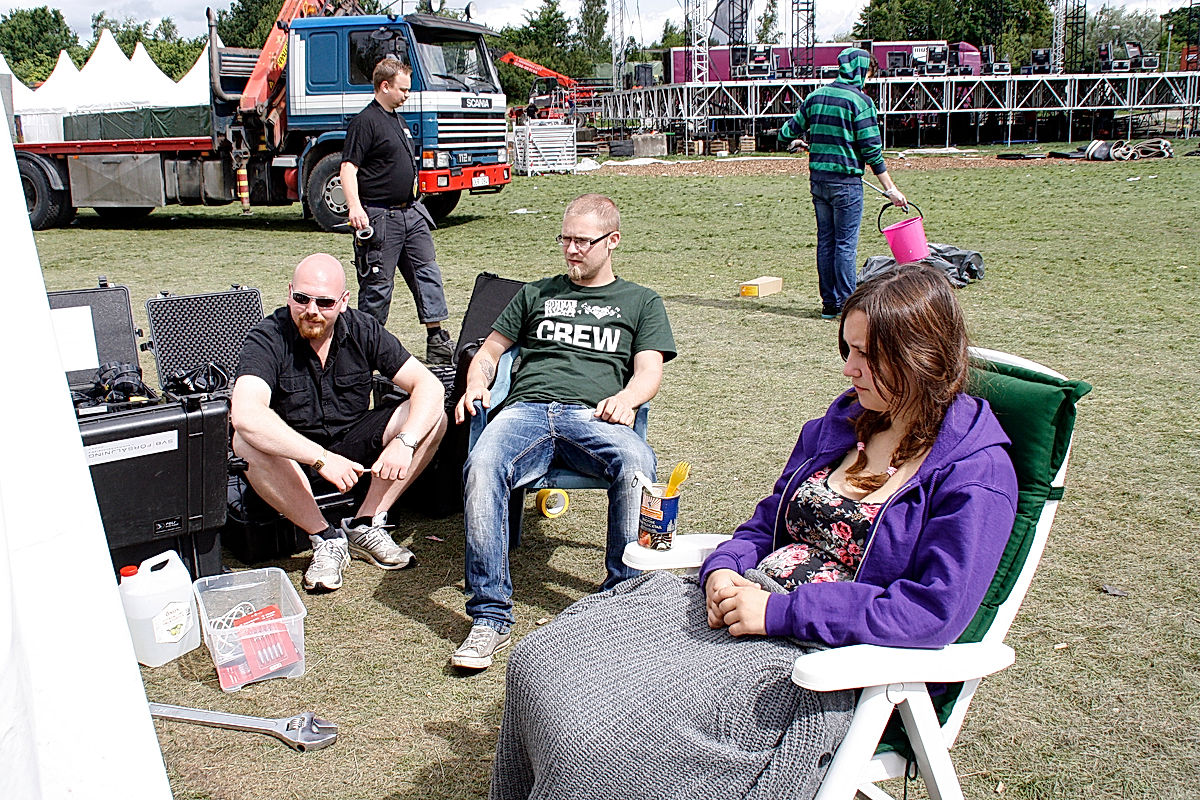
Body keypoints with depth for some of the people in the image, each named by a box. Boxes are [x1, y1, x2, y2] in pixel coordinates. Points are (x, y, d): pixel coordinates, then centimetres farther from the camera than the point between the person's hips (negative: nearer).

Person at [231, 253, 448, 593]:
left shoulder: (363, 330, -9)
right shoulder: (268, 339, -20)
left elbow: (429, 385, -14)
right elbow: (246, 415, -37)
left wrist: (404, 441, -32)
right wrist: (321, 458, -44)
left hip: (352, 443, 3)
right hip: (291, 456, -3)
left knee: (434, 416, -18)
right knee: (246, 442, -36)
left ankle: (364, 526, -12)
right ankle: (325, 539, -17)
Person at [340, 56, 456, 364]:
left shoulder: (398, 120, 17)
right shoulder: (365, 122, -11)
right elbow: (348, 168, -18)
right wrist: (355, 207, -32)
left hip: (411, 212, 9)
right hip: (380, 217, -9)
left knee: (428, 274, 5)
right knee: (377, 285, -2)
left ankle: (437, 341, 8)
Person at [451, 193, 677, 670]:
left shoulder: (641, 302, 25)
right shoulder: (537, 294, 31)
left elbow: (650, 371, 11)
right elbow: (489, 351, 31)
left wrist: (625, 398, -13)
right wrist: (475, 386, 8)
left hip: (593, 418, -1)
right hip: (527, 409, 2)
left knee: (637, 464, -37)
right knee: (481, 464, -33)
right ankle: (490, 616, -32)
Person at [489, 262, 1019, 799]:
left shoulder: (976, 470, -10)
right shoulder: (844, 420, 13)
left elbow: (935, 610, -19)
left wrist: (780, 612, -21)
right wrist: (722, 570, -5)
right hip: (746, 601, 8)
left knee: (597, 729, -23)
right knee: (539, 660, -6)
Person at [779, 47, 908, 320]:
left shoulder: (815, 96, 8)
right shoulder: (860, 100, -8)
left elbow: (787, 133, 12)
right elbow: (871, 149, -11)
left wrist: (797, 142, 36)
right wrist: (890, 189, -7)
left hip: (818, 180, 6)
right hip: (846, 181, -6)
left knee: (825, 240, 10)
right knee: (846, 243, -1)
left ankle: (829, 304, 14)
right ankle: (846, 304, 1)